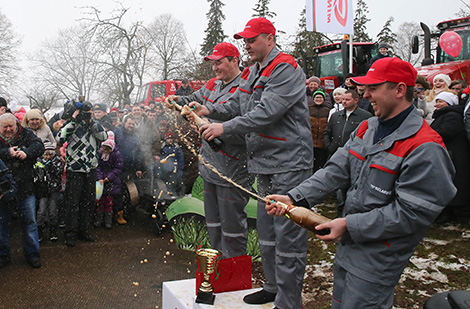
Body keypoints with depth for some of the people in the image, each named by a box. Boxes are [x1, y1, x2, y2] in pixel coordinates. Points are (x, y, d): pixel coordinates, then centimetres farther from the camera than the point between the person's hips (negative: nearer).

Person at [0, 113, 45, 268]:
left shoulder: (26, 134, 1)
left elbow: (39, 146, -12)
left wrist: (26, 153, -29)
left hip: (24, 187, 0)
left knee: (29, 221, 7)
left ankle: (32, 254, 19)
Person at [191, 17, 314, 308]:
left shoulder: (286, 69, -13)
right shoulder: (252, 72, 17)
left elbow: (266, 113, -23)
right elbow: (237, 104, 20)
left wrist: (225, 127, -21)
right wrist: (210, 109, 2)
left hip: (288, 164, -10)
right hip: (265, 164, 10)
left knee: (288, 235, -4)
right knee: (267, 229, 19)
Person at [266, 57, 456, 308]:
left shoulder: (424, 148, -21)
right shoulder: (367, 128, 5)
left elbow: (411, 213, -23)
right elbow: (336, 170, 1)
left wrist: (349, 225, -23)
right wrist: (294, 198, -11)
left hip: (378, 257, -8)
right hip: (347, 245, 8)